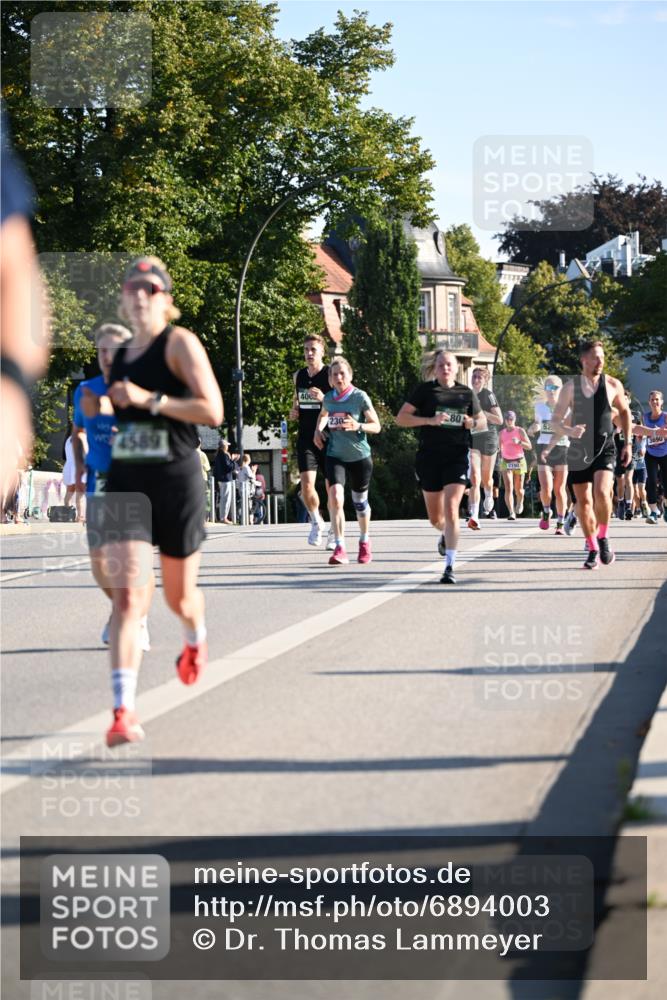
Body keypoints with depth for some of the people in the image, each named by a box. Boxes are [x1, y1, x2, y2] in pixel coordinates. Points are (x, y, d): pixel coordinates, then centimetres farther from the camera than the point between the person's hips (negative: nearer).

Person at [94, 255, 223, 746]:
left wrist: (148, 399, -21)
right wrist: (112, 403, 13)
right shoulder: (121, 355, 13)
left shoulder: (180, 343, -6)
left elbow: (213, 411, -18)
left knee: (179, 595, 14)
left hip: (177, 482, -3)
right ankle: (123, 711, -21)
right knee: (128, 595, -14)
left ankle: (196, 639, 52)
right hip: (124, 484, 4)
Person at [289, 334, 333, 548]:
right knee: (306, 485, -11)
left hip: (328, 439, -3)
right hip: (306, 439, 3)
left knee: (332, 486, 2)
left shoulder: (331, 375, -5)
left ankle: (333, 531, 17)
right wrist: (293, 412, 6)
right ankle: (316, 521, 16)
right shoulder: (299, 376, 11)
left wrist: (325, 399, -23)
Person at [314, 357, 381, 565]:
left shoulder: (360, 397, -11)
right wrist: (318, 430, 5)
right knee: (335, 497, -19)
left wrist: (358, 426, -28)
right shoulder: (328, 398, 0)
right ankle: (339, 549, -20)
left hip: (360, 457, -2)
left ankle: (364, 541, 39)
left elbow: (376, 426, -9)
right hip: (335, 456, 2)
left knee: (360, 501, 13)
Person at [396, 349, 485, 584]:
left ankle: (450, 566, -16)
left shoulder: (467, 393, 8)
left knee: (451, 509, -17)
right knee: (435, 518, 11)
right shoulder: (425, 390, 2)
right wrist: (430, 420, -15)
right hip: (429, 457, 1)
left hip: (457, 457, -1)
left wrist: (473, 423, -5)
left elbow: (483, 422, 19)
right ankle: (446, 534, 47)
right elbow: (401, 418, -3)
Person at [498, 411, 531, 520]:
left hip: (519, 461, -1)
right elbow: (499, 446, 22)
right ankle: (511, 513, -21)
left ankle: (520, 503, 41)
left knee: (518, 489, 6)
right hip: (506, 462, 1)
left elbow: (529, 446, -5)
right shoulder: (502, 433, 7)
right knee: (508, 488, -15)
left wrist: (519, 442, -21)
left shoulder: (520, 431, -1)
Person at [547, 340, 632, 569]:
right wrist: (568, 431, -21)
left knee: (602, 493, -23)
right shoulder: (570, 387, -3)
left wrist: (627, 443, 11)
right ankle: (593, 550, 18)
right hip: (578, 449, 1)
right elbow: (555, 421, 0)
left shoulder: (613, 385, -2)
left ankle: (603, 539, -2)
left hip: (605, 449, -1)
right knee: (583, 501, 4)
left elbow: (624, 411, 15)